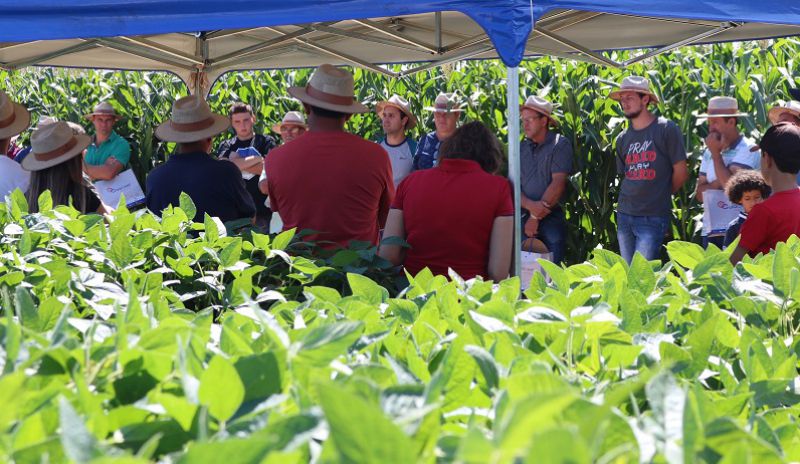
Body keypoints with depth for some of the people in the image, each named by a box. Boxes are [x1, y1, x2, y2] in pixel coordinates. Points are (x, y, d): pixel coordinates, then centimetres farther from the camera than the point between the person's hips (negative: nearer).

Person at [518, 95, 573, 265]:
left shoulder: (560, 145, -1)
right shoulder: (521, 148, 12)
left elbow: (558, 184, -9)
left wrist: (536, 217, -11)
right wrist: (530, 206, -17)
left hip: (552, 218, -4)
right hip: (523, 218, 4)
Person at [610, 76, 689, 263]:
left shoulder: (666, 129, -6)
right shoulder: (623, 139, 10)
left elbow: (680, 173, -2)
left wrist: (660, 196, 9)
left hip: (653, 217, -6)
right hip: (624, 215, 6)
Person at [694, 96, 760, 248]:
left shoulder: (747, 149, -6)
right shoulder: (709, 152, 17)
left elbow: (731, 185, -16)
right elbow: (699, 194, 14)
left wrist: (716, 152, -8)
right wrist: (716, 184, -7)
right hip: (710, 231, 7)